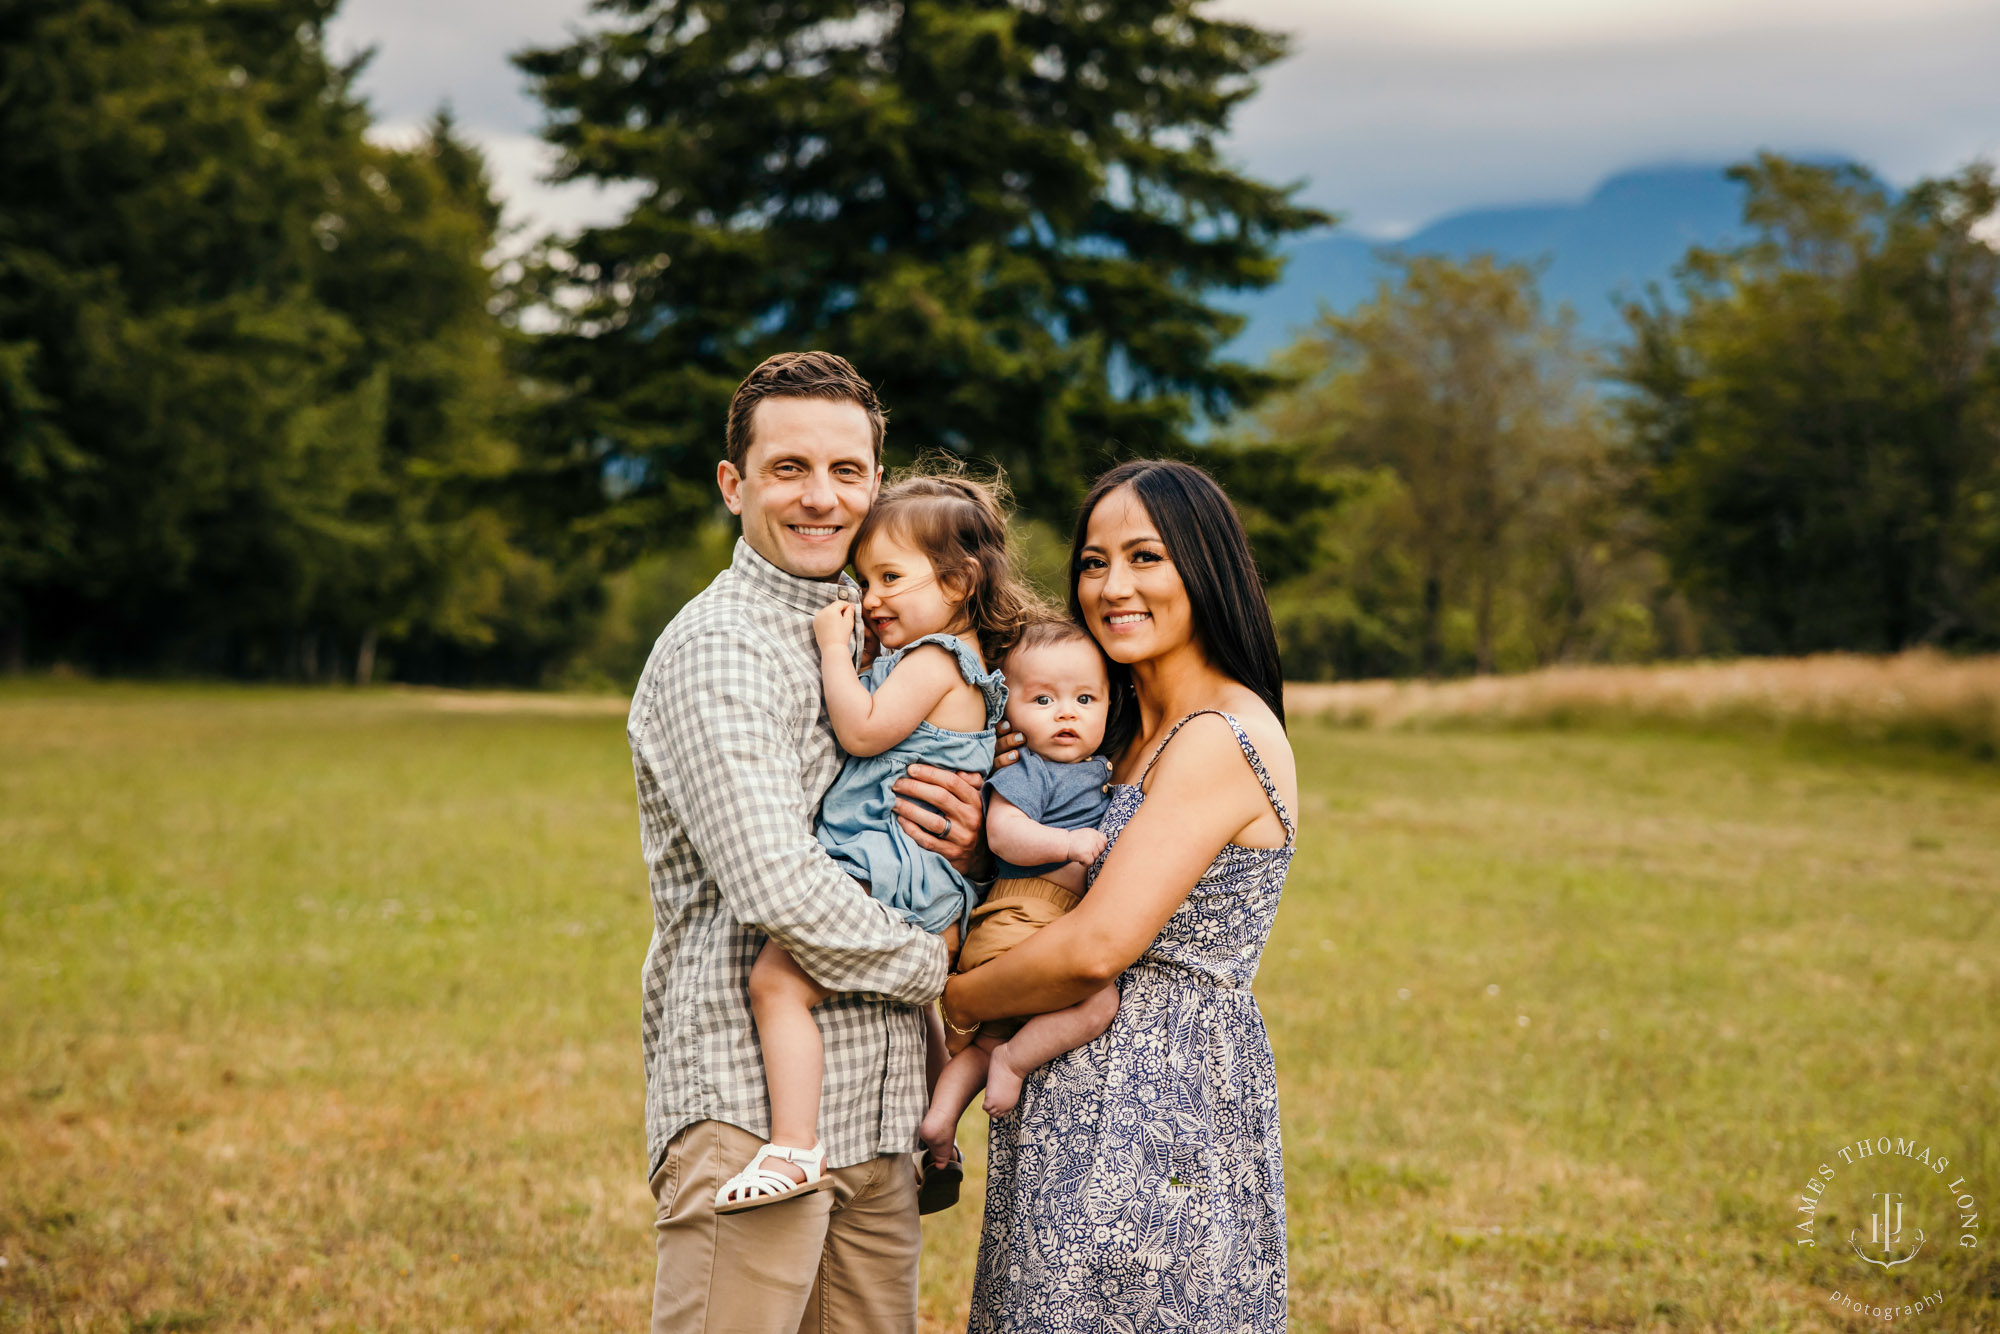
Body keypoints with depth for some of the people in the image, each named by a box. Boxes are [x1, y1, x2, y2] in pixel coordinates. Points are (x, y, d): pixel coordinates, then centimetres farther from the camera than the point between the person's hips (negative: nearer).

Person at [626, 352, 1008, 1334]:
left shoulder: (881, 638, 17)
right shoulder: (718, 650, -10)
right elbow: (777, 887, -21)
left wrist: (967, 844, -3)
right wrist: (931, 965, -6)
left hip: (875, 1114, 8)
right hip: (748, 1108, -8)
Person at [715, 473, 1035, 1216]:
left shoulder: (933, 659, -10)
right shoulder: (967, 668, 20)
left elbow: (863, 731, -19)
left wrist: (835, 648, -11)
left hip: (885, 868, -12)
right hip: (932, 896, 12)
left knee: (777, 981, -22)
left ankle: (795, 1147, -29)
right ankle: (937, 1154, 41)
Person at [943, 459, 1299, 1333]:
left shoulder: (1222, 737, -16)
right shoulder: (1131, 736, 14)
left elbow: (1098, 947, -22)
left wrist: (963, 998, -6)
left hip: (1161, 1111, -9)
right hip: (1092, 1108, 9)